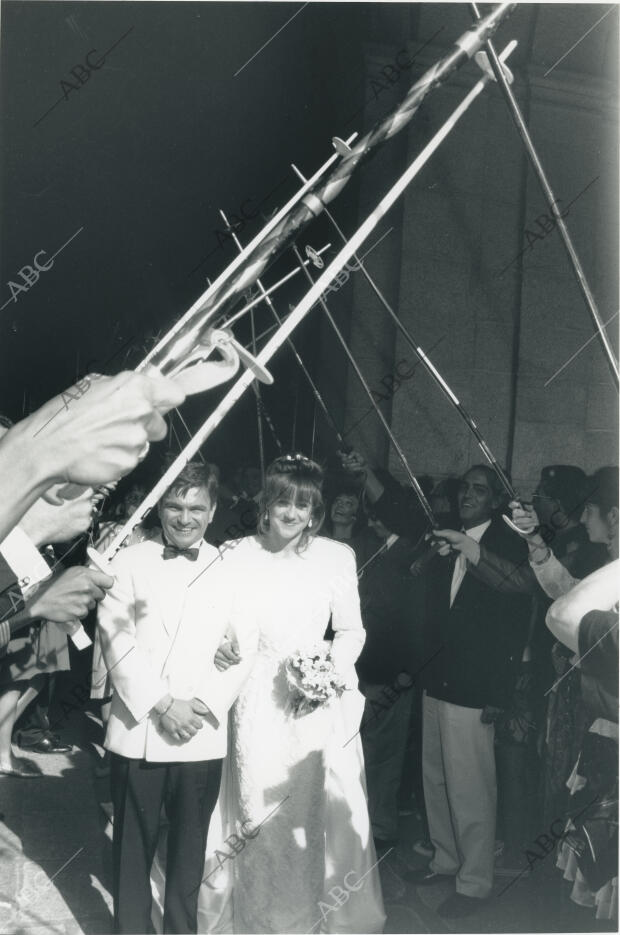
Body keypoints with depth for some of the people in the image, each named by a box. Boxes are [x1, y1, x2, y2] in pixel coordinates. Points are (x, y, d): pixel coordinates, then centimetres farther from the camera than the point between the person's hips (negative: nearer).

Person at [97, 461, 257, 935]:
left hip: (202, 736, 1)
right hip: (137, 731, -1)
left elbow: (244, 645, 0)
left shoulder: (230, 568, 4)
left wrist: (205, 705, -12)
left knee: (189, 847, 13)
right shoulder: (130, 562, 1)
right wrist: (161, 705, -13)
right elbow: (116, 639, -6)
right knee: (132, 847, 10)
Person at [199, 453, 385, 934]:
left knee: (318, 816, 8)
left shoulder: (337, 556, -3)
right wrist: (220, 646, -16)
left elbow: (352, 629, 3)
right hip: (257, 706, 0)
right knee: (258, 817, 10)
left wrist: (333, 669, -14)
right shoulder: (236, 556, -2)